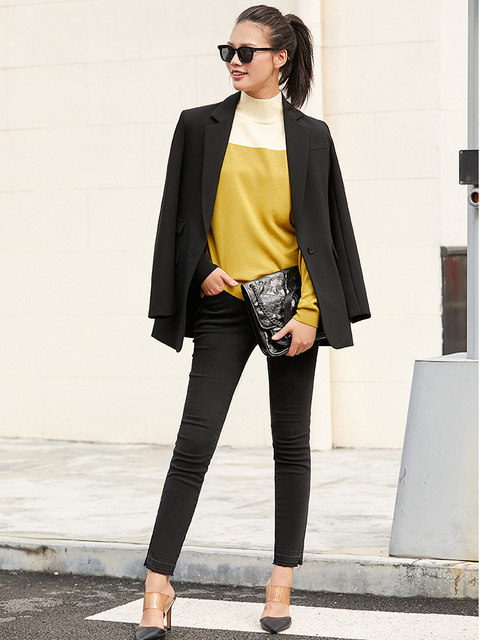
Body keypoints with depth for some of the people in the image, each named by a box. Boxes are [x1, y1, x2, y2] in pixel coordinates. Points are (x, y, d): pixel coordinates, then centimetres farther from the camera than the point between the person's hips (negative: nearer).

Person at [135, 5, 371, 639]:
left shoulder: (310, 136, 4)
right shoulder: (200, 127, 5)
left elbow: (325, 226, 1)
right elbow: (180, 215, 8)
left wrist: (309, 312, -7)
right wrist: (204, 272, -7)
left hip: (290, 302, 0)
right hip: (224, 305, 0)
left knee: (291, 444, 6)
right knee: (194, 444, -6)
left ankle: (282, 583, 15)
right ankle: (158, 584, -1)